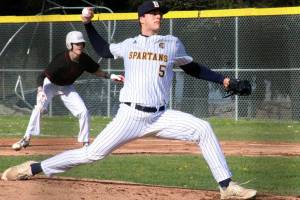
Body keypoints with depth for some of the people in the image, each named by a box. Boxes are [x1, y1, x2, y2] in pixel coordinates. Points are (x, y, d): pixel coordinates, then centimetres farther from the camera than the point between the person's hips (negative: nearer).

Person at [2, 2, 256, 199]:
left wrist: (222, 79, 7)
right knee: (93, 153, -8)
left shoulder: (173, 43, 8)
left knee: (203, 129, -17)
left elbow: (194, 69, 16)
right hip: (130, 116, -1)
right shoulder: (129, 44, 11)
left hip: (160, 117, 1)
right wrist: (88, 24, 20)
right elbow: (103, 50, 28)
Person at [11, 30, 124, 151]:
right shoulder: (61, 60, -34)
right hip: (50, 84, -5)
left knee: (83, 112, -7)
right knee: (40, 106, -28)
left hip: (67, 87, 5)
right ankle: (26, 138, -21)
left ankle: (85, 143, 9)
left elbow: (97, 72, 0)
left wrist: (110, 76, -17)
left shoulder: (85, 60, -18)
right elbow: (42, 76, -34)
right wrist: (40, 91, -52)